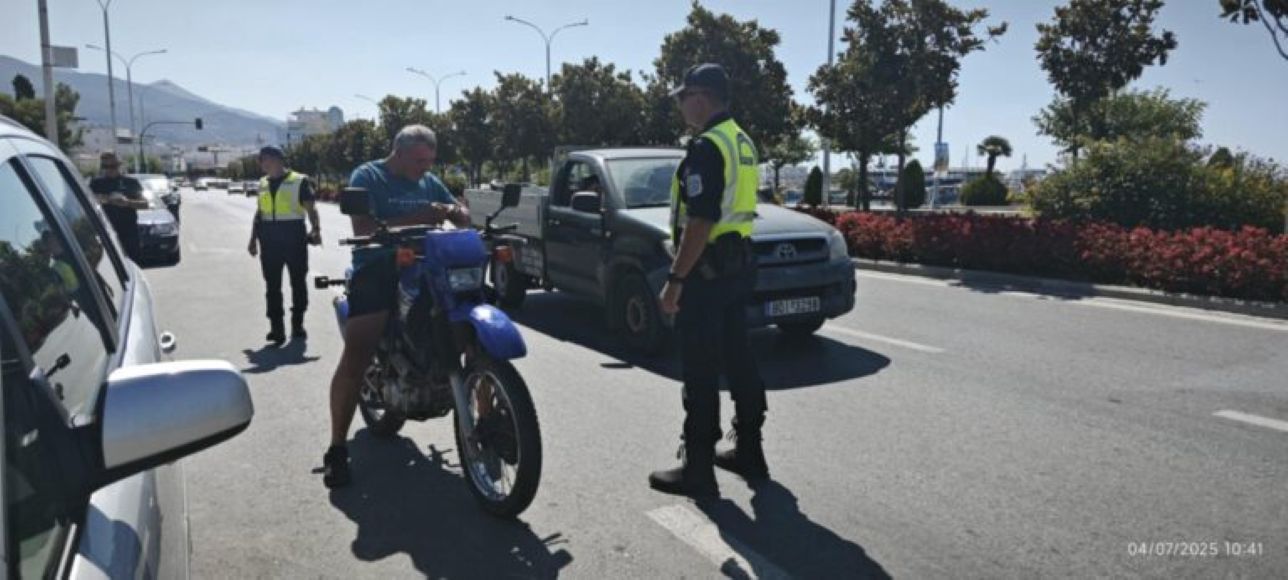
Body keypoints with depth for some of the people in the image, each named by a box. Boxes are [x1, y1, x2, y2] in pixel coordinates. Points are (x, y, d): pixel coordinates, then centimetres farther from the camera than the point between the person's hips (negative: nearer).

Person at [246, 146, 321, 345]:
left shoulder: (299, 181, -4)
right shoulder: (263, 183, 14)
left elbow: (310, 208, -9)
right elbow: (259, 212, 21)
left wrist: (316, 229, -26)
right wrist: (253, 239, 18)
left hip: (294, 235, -5)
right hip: (269, 239, 5)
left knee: (298, 282, 5)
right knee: (272, 285, 3)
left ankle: (297, 324, 17)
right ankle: (276, 327, 7)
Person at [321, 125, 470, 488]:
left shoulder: (429, 182, 18)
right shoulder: (367, 177, 0)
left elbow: (463, 214, 20)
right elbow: (363, 229, -14)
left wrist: (455, 213, -6)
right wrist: (416, 219, -23)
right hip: (376, 271, -5)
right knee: (354, 360, -17)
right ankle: (337, 449, -8)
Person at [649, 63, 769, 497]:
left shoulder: (707, 148, -16)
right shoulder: (742, 142, 15)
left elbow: (700, 222, -23)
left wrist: (675, 280, -20)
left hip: (708, 269, -10)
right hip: (740, 264, 10)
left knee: (700, 372, -4)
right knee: (738, 361, 16)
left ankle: (698, 469, 3)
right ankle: (749, 452, 26)